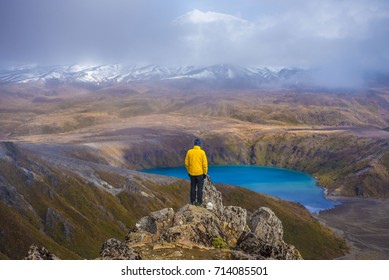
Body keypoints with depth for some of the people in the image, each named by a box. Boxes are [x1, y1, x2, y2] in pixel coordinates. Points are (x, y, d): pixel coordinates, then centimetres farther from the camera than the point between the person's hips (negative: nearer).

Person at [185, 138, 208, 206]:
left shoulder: (189, 152, -2)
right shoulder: (202, 152, -11)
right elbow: (205, 163, -9)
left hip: (192, 173, 3)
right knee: (199, 188, 5)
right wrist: (205, 173, 1)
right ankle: (199, 202, 5)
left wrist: (188, 171, 14)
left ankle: (192, 201, 18)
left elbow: (186, 163, 2)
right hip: (200, 173, -3)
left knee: (193, 187, 14)